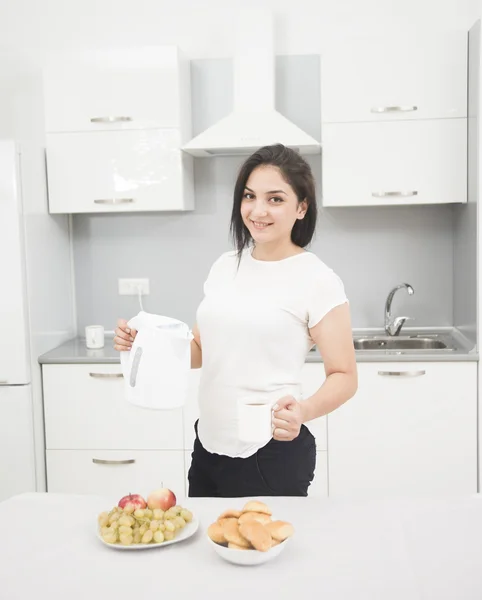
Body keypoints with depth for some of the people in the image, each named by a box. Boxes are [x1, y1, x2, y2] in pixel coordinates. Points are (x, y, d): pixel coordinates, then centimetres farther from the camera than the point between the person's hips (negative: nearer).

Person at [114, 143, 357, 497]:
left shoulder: (318, 280, -12)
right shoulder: (225, 266, 5)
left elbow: (344, 376, -10)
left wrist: (303, 411, -29)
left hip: (272, 455, -6)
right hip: (208, 446, 6)